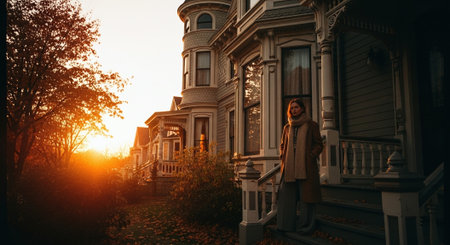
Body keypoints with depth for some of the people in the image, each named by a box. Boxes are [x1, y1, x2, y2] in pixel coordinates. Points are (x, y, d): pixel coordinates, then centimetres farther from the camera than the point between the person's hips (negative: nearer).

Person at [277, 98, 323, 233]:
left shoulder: (311, 125, 5)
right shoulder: (287, 127, 16)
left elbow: (319, 144, 3)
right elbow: (282, 145, 23)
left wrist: (310, 156, -11)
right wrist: (283, 157, 7)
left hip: (306, 166, -4)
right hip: (289, 167, 4)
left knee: (307, 194, -2)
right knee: (287, 195, 1)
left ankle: (307, 225, 7)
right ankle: (287, 224, 8)